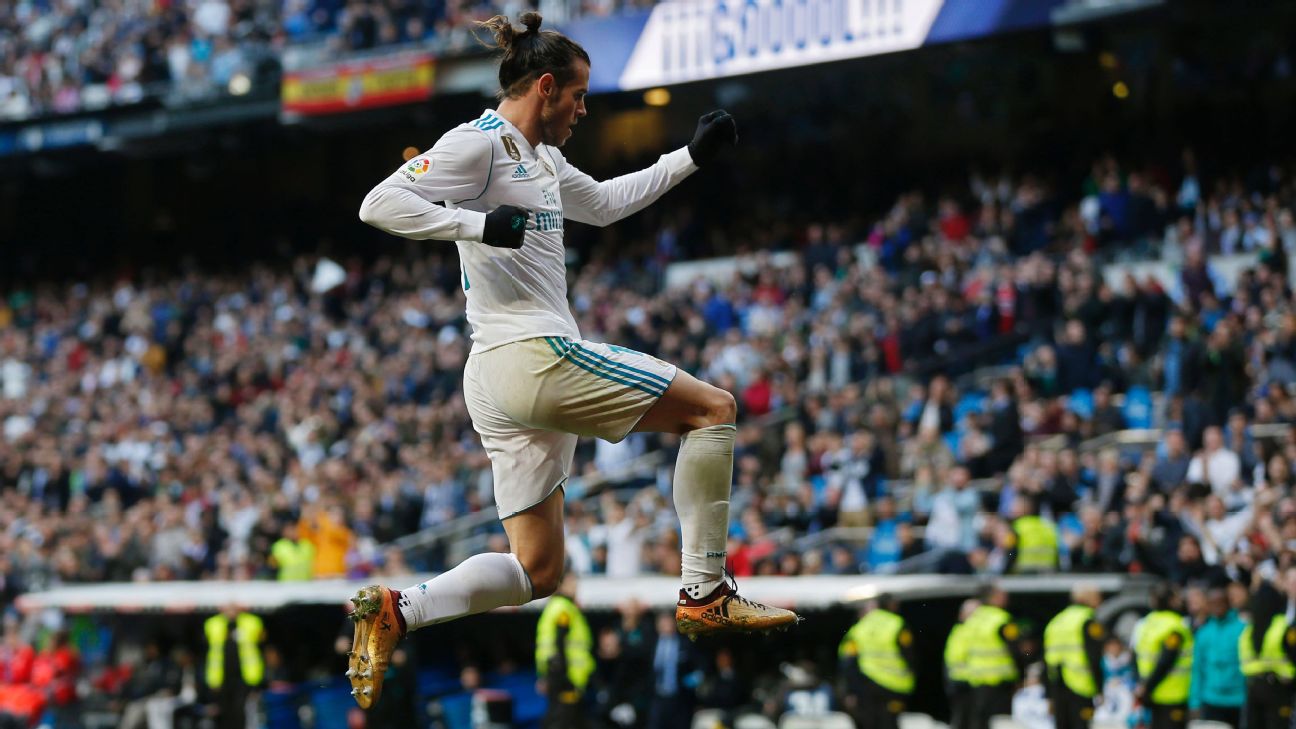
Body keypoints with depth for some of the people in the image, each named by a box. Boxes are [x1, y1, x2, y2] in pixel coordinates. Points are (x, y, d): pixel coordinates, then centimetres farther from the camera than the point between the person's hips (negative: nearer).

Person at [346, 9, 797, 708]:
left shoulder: (538, 155, 21)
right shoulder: (478, 144, -7)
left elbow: (603, 203, 38)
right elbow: (380, 203, -17)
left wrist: (692, 156, 33)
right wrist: (479, 224, -25)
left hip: (498, 383, 10)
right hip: (535, 356, -10)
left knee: (536, 573, 8)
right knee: (712, 408, -3)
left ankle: (394, 612, -5)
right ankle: (704, 595, -4)